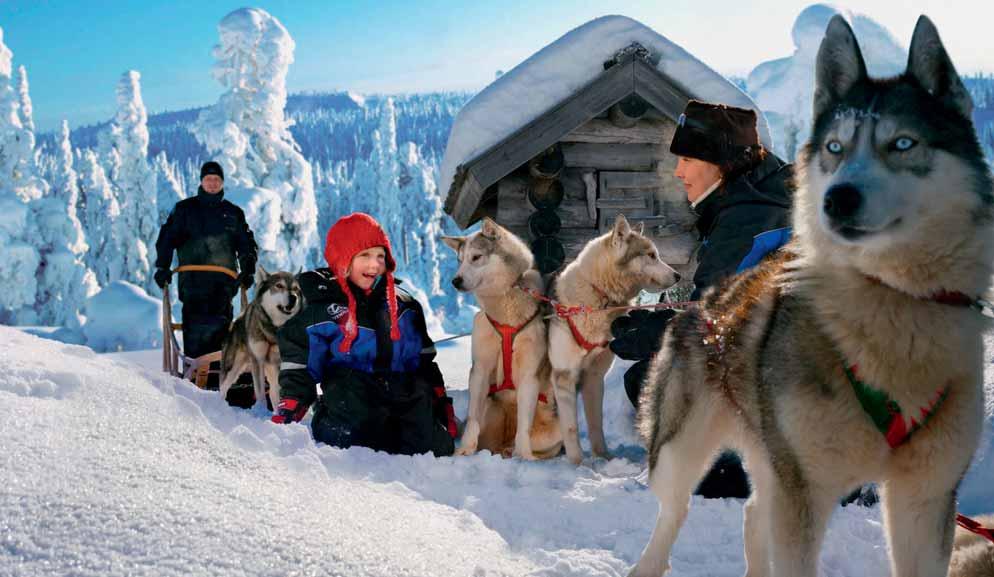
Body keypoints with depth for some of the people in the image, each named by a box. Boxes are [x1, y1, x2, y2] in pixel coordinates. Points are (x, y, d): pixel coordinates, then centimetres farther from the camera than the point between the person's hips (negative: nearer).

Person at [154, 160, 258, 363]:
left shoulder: (233, 213, 17)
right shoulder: (184, 209, 12)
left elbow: (247, 245, 20)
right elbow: (167, 238, 8)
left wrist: (248, 270, 6)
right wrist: (162, 267, -3)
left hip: (224, 282, 1)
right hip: (193, 280, -1)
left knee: (221, 326, -7)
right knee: (194, 327, -11)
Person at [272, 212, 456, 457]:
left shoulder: (404, 305, 15)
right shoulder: (322, 309, 2)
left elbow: (425, 361, 21)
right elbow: (299, 367, 5)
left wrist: (442, 405, 17)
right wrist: (286, 414, -2)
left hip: (408, 397, 3)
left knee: (437, 448, -15)